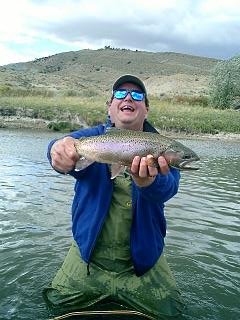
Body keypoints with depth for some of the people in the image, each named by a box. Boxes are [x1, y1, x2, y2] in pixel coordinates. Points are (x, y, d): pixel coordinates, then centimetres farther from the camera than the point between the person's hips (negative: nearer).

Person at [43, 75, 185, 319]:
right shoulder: (93, 137, -3)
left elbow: (167, 189, -24)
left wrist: (149, 182, -48)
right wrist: (60, 150, -49)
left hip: (143, 256, 0)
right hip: (89, 253, 0)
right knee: (57, 300, 0)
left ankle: (122, 293, 22)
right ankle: (101, 296, 27)